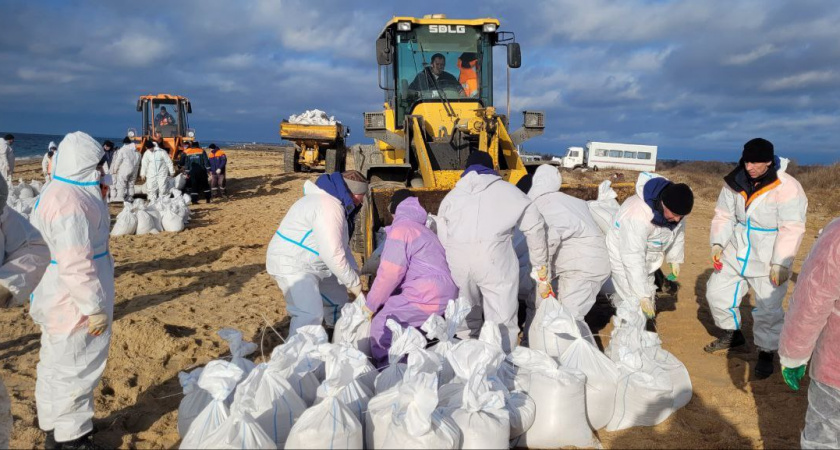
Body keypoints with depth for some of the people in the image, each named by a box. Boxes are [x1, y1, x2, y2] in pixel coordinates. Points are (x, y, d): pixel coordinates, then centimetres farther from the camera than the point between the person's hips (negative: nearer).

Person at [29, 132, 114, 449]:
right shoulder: (71, 202, -27)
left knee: (58, 364, 24)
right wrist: (95, 307, -22)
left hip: (58, 297, 11)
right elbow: (76, 266, -29)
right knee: (75, 368, 6)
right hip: (73, 302, -11)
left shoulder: (55, 192, 6)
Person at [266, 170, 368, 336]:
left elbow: (341, 246, 12)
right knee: (310, 315, -24)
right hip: (292, 265, -11)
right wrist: (353, 282, -18)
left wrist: (354, 274, 1)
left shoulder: (336, 203, 9)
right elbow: (333, 253, -29)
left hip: (315, 264, 11)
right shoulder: (328, 206, -27)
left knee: (337, 301, 21)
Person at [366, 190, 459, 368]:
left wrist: (370, 305, 1)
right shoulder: (423, 229, 26)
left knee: (381, 326, -6)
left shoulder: (400, 228, -4)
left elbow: (390, 273, -11)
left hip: (428, 297, -9)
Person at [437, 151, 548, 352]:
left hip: (457, 260, 3)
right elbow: (534, 225, 14)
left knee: (465, 318, 18)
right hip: (494, 258, -3)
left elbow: (440, 235, 22)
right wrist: (540, 263, 22)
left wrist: (445, 270, 29)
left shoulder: (452, 196, 26)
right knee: (502, 319, 3)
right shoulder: (506, 190, 17)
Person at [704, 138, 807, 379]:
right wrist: (717, 244, -9)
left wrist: (780, 263, -22)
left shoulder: (787, 188, -20)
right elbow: (723, 216, 3)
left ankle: (766, 353, 22)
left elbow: (791, 230, -19)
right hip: (735, 254, 6)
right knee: (716, 292, 13)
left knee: (768, 309, -1)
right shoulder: (736, 182, -4)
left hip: (767, 261, -6)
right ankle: (732, 334, 36)